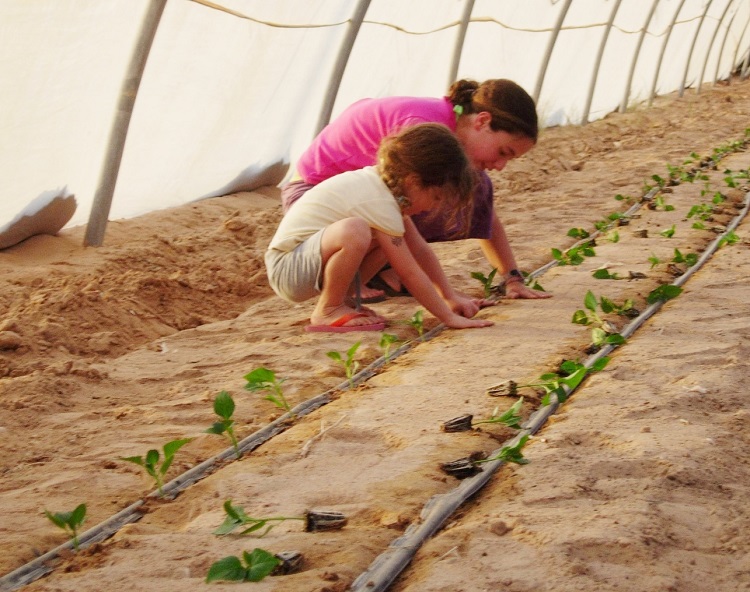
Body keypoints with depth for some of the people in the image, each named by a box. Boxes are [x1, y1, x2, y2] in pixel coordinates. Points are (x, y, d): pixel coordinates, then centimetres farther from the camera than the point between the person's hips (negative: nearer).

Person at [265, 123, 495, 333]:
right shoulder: (379, 203, -24)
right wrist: (449, 317, -17)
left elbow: (420, 251, 11)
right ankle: (328, 310, -13)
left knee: (395, 237, 2)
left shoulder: (385, 180, 4)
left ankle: (341, 298, 8)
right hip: (285, 269, -10)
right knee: (355, 230, -36)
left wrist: (451, 298, 10)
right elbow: (409, 273, -22)